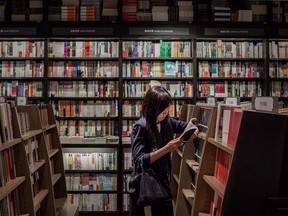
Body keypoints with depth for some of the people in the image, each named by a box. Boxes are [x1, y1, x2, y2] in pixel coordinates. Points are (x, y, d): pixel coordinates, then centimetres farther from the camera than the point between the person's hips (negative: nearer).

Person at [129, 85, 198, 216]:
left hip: (163, 179, 6)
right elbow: (139, 160, -26)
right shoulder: (140, 127, -22)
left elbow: (182, 125, 16)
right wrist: (166, 149, -32)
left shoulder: (166, 121, -3)